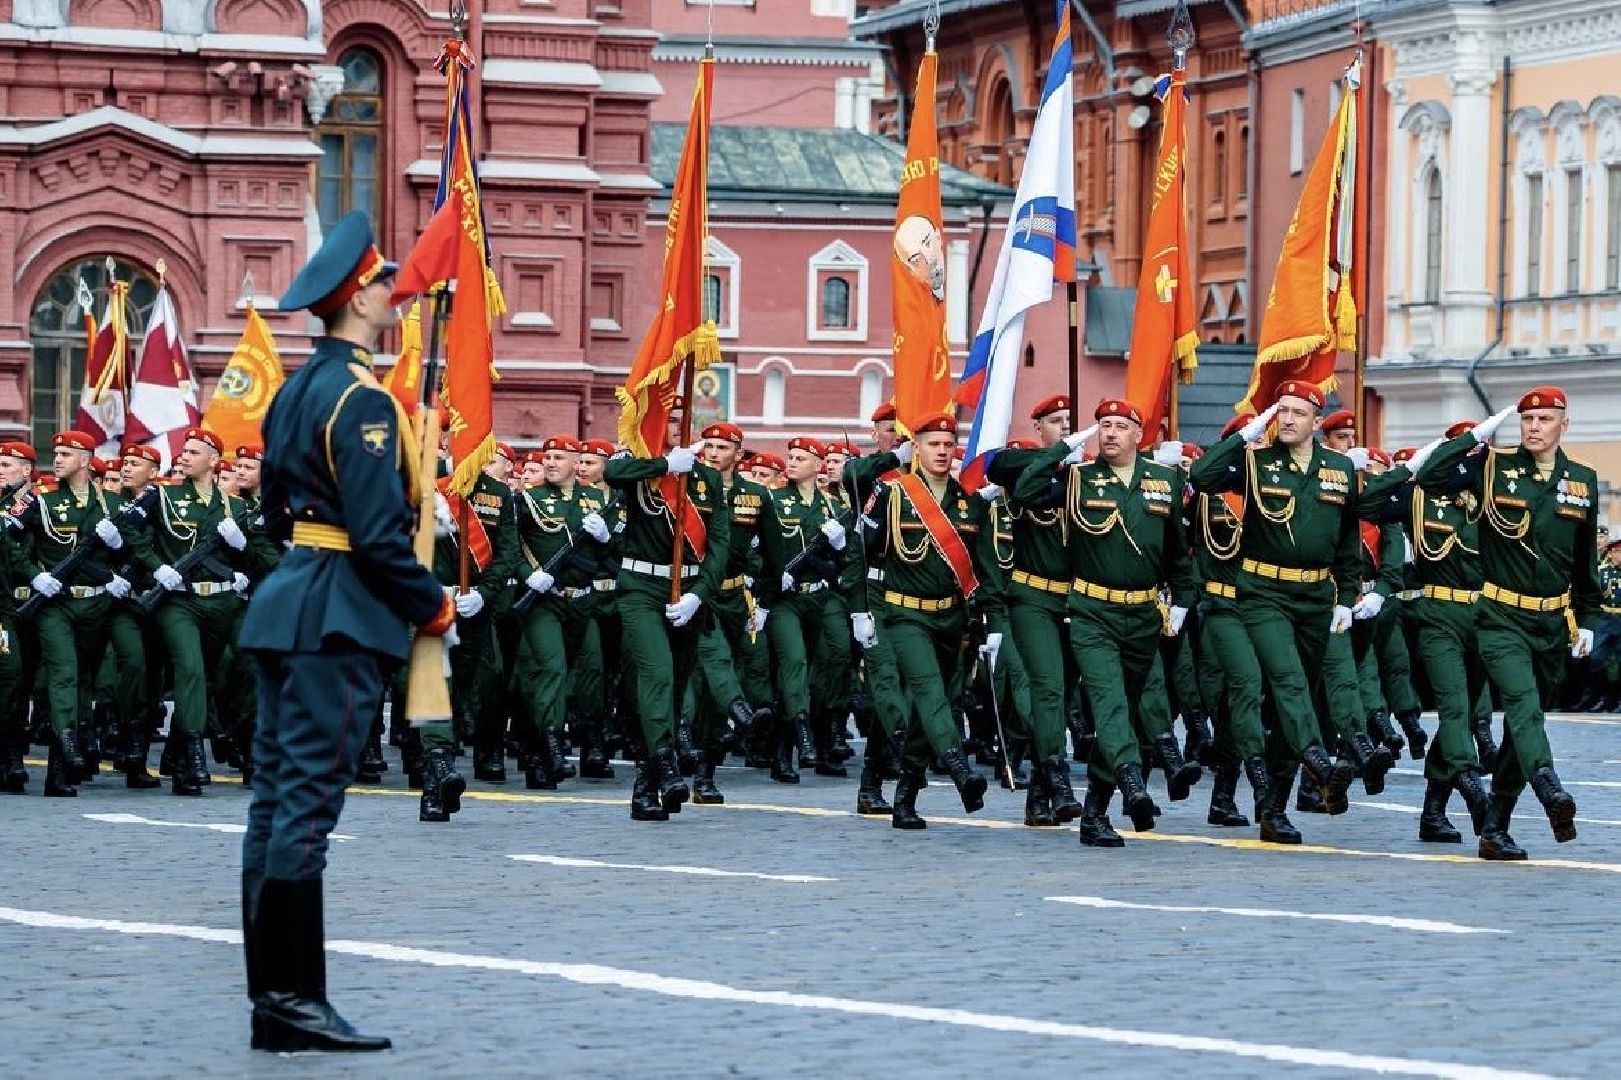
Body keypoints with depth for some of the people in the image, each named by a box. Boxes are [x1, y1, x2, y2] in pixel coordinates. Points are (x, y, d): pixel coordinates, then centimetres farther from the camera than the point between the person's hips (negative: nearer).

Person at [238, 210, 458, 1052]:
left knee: (276, 803, 8)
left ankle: (272, 999, 11)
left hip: (288, 603, 10)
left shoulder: (297, 389, 15)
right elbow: (379, 532, -19)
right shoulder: (361, 398, -15)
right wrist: (435, 606, -8)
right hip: (340, 618, -10)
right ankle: (296, 1004, -8)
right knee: (306, 804, -9)